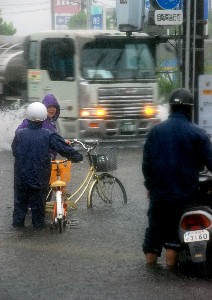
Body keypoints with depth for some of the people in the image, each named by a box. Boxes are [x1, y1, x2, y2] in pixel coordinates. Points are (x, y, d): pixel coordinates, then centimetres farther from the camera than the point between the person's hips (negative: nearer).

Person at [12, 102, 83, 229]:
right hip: (40, 177, -1)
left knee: (20, 200, 16)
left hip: (21, 176, 2)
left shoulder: (20, 134, -7)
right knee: (38, 201, 13)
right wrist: (77, 157, 7)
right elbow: (65, 149, -10)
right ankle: (38, 223, 21)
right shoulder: (48, 135, -14)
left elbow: (14, 151, 8)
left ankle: (18, 222, 22)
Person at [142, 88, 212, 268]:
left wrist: (149, 185, 17)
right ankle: (171, 266, 8)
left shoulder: (156, 131, 3)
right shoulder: (197, 134, -8)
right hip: (185, 193, -3)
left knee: (155, 227, 14)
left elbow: (146, 162, 6)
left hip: (158, 192, 3)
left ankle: (151, 264, 22)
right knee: (175, 233, 6)